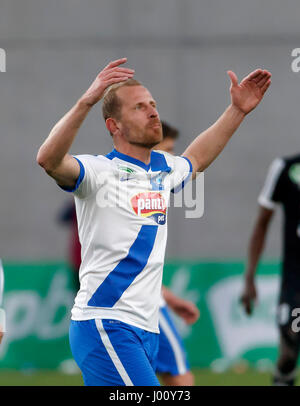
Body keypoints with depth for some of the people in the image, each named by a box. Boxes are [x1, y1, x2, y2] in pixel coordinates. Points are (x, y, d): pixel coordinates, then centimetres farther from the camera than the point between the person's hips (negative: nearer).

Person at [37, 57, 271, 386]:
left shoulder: (163, 169, 16)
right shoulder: (100, 171, -9)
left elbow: (195, 159, 40)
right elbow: (49, 160, -30)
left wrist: (237, 110, 35)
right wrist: (87, 101, -41)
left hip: (146, 331, 8)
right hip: (105, 325, -8)